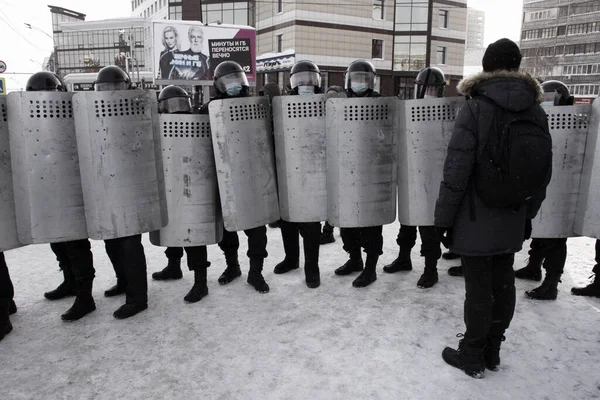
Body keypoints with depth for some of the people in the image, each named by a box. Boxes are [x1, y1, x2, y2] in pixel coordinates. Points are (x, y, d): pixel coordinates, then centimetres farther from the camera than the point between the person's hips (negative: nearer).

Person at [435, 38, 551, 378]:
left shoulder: (476, 108, -13)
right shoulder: (537, 112, 4)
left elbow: (456, 170, -18)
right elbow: (544, 173, 8)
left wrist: (443, 216, -10)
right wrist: (528, 214, 17)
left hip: (476, 221, -5)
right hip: (512, 222, 6)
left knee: (479, 289, 4)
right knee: (503, 285, 15)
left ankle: (473, 356, 20)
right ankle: (492, 351, 31)